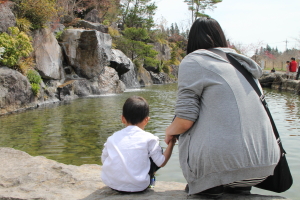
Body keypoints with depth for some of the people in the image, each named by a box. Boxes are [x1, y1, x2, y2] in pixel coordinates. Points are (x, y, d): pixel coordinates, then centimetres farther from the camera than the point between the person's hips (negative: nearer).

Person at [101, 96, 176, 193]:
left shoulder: (112, 138, 4)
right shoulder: (149, 138, -5)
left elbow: (103, 160, 13)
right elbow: (161, 162, -1)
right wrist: (171, 143, 11)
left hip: (111, 184, 3)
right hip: (137, 186, -3)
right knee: (157, 153, 14)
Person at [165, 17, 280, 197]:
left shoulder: (193, 61, 0)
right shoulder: (242, 62, 19)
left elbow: (185, 120, -7)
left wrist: (170, 131, 16)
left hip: (223, 163, -6)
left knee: (185, 132, 20)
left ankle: (210, 186, 9)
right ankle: (240, 186, 19)